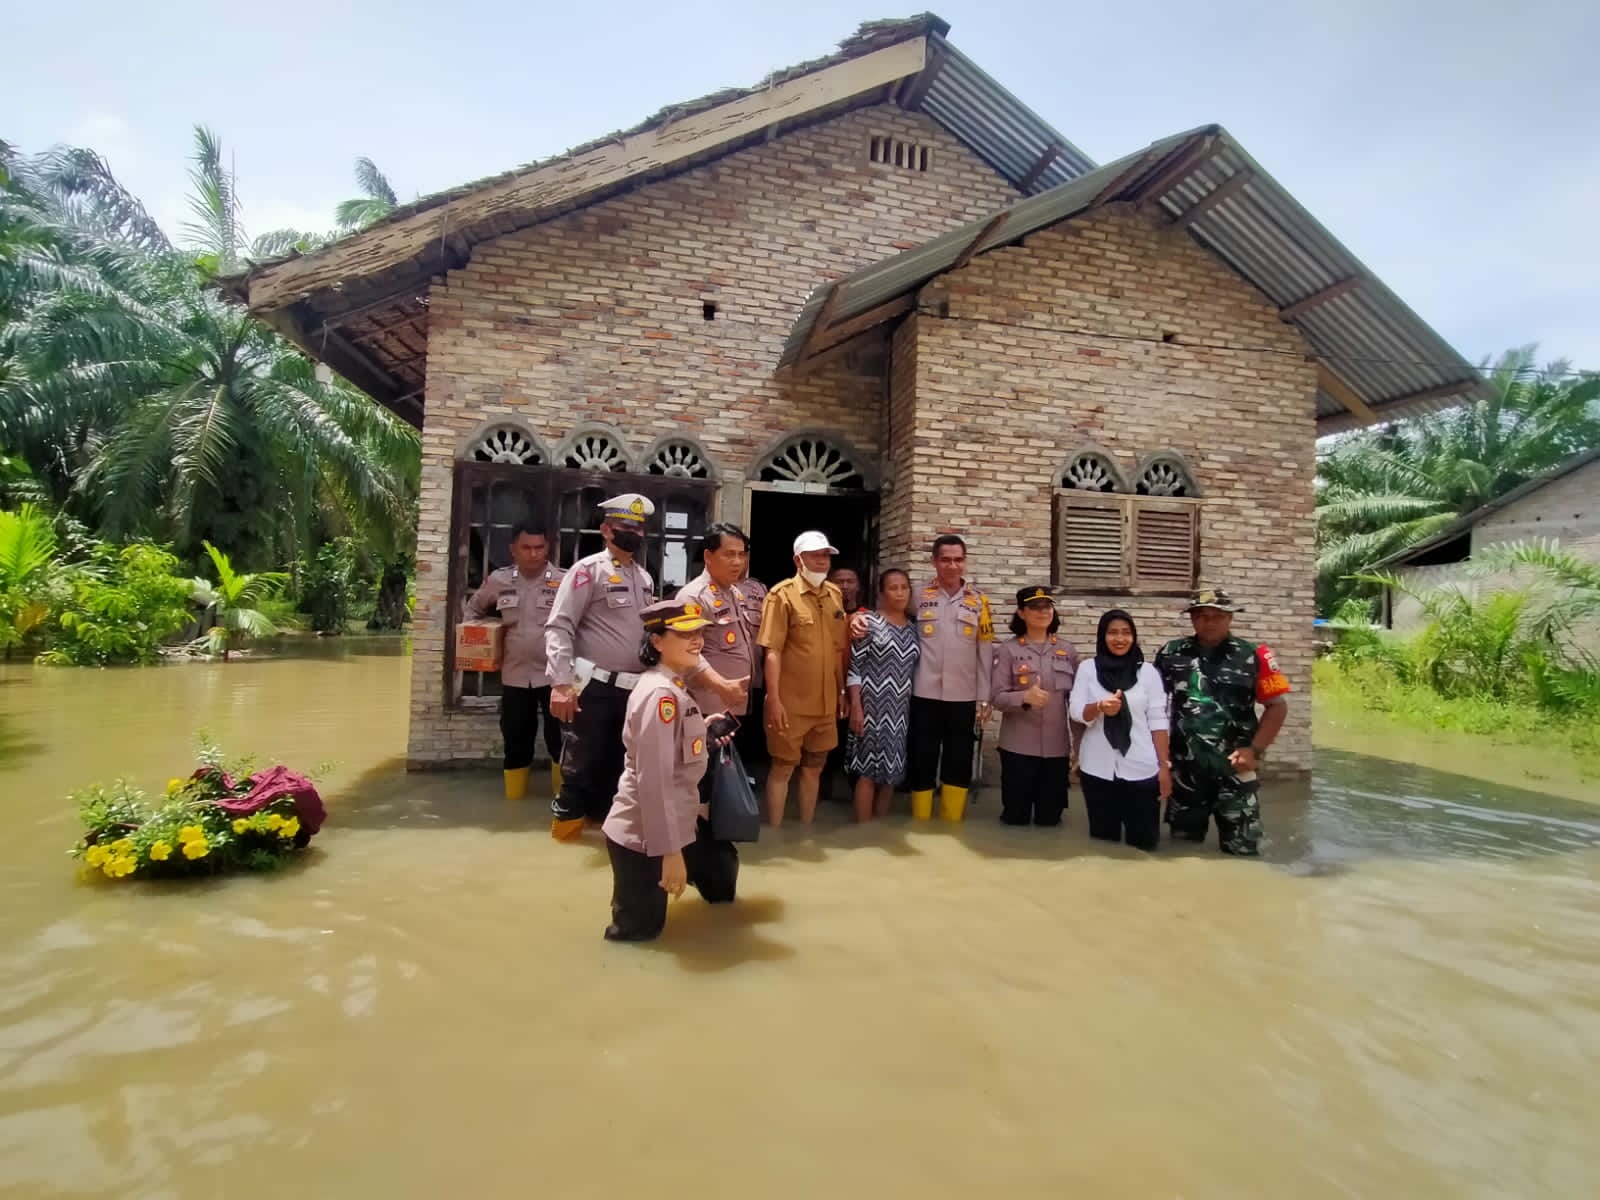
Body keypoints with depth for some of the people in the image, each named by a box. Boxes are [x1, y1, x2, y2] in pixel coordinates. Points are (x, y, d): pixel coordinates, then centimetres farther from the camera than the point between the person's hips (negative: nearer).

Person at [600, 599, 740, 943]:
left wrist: (704, 732, 0)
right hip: (643, 834, -10)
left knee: (721, 885, 24)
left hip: (678, 821, 10)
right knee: (639, 927, 6)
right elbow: (653, 780, -27)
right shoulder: (660, 694, -25)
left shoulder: (673, 687, 6)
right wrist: (671, 850, -25)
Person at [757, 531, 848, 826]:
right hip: (790, 703, -6)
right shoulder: (782, 594, -9)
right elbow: (772, 651, -14)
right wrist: (774, 700, -18)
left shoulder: (835, 595, 9)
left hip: (825, 702, 6)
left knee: (814, 767, 15)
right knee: (783, 768, 5)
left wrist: (842, 691, 13)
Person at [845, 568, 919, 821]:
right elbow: (855, 667, -9)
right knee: (869, 769, -2)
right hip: (873, 706, -5)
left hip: (900, 709, 5)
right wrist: (856, 706, -14)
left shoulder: (913, 629, 10)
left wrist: (914, 707, 7)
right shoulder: (869, 622, -6)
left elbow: (913, 670, 11)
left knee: (892, 770, 10)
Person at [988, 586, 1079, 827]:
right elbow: (997, 697, -8)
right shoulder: (1007, 650, -3)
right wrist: (1025, 697, -28)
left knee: (1050, 818, 10)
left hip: (1057, 747, 3)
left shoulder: (1067, 650, 7)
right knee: (1016, 817, 7)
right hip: (1018, 747, -2)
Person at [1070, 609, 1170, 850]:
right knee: (1103, 838, 11)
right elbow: (1076, 712, -3)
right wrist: (1100, 707, -24)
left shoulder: (1148, 672, 2)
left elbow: (1158, 721, 2)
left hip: (1141, 769, 0)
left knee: (1144, 841, 4)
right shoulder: (1087, 669, 2)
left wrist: (1164, 765, -2)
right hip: (1097, 768, 1)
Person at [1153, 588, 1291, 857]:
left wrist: (1256, 750, -8)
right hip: (1184, 768, 2)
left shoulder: (1253, 656, -5)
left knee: (1242, 849, 4)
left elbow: (1277, 706, 0)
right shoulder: (1171, 655, 1)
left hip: (1234, 767, -2)